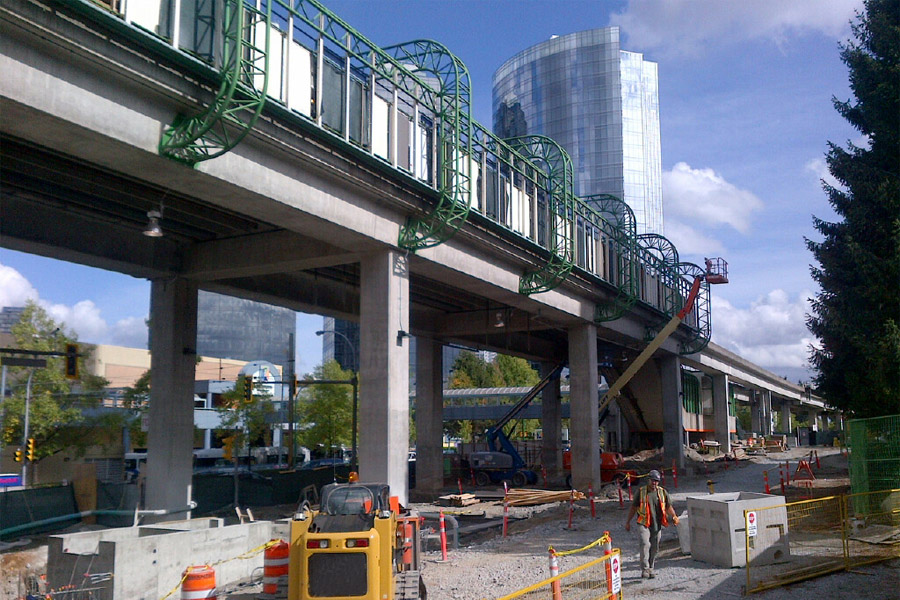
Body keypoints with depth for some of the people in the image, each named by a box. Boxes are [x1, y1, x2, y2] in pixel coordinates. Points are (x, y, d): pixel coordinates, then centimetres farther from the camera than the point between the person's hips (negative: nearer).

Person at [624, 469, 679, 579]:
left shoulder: (662, 492, 6)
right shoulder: (641, 492, 0)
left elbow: (669, 507, 10)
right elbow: (633, 507, 7)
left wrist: (674, 516, -10)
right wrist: (628, 522, 8)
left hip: (657, 525, 3)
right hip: (644, 524, -3)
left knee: (654, 548, 7)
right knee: (645, 544, -18)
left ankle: (650, 569, 21)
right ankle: (645, 569, -17)